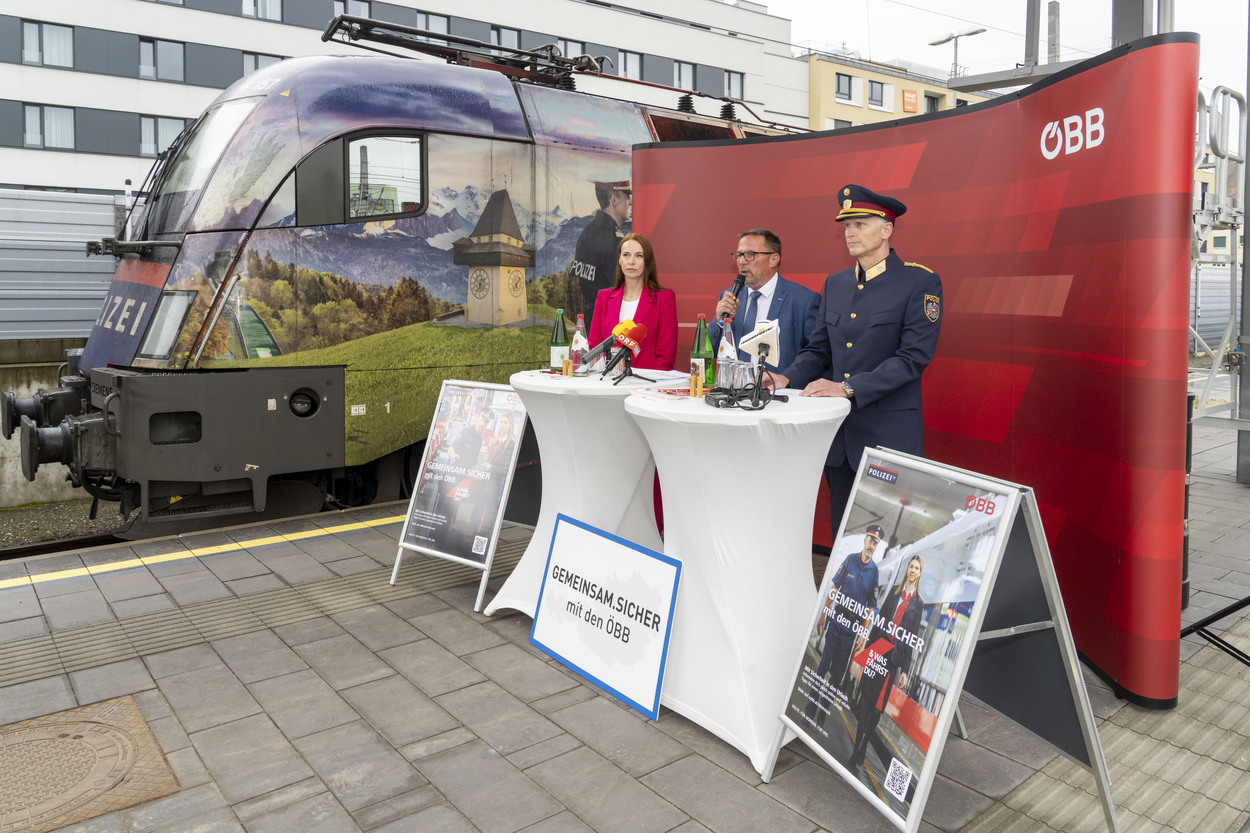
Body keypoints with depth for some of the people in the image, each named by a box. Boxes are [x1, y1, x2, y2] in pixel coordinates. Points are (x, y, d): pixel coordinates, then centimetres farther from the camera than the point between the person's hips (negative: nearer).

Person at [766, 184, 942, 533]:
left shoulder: (920, 283, -7)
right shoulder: (835, 283, 12)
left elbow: (913, 357, -15)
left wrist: (848, 388, -22)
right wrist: (787, 378, -5)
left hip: (889, 434, -6)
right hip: (837, 432, 6)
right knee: (842, 529, 14)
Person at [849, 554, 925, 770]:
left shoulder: (919, 602, 1)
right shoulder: (894, 590, 9)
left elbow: (913, 638, 0)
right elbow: (879, 620, 9)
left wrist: (905, 670, -2)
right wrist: (867, 647, 5)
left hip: (895, 655, -2)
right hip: (878, 648, 2)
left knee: (877, 703, 2)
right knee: (866, 698, 3)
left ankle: (862, 747, 13)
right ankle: (857, 748, 13)